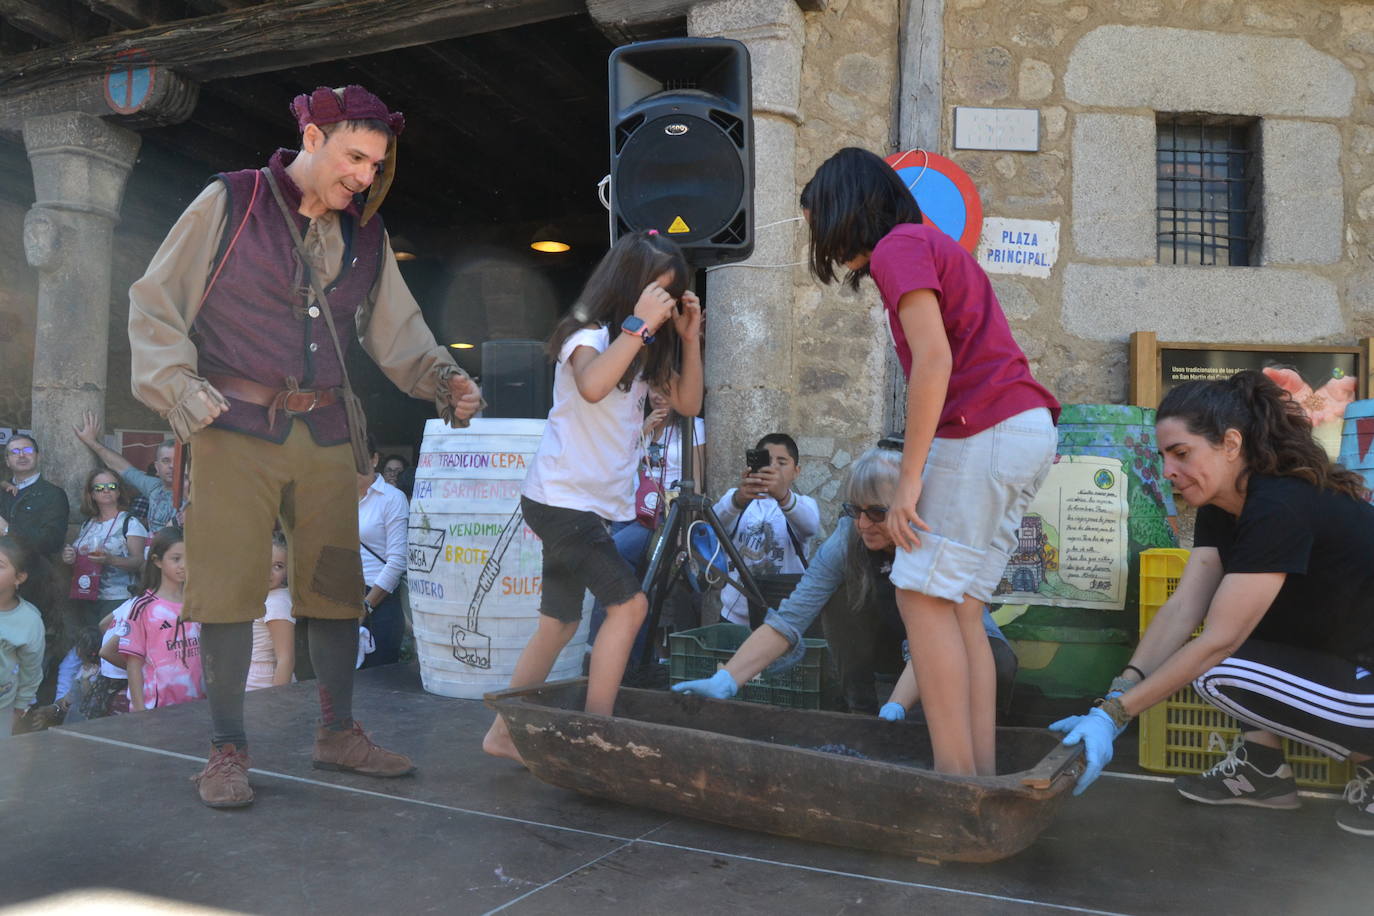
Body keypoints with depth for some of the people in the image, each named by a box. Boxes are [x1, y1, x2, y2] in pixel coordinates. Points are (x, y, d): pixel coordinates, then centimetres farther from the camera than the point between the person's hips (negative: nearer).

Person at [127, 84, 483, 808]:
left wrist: (443, 379, -7)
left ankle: (338, 733, 21)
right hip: (235, 429, -4)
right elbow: (155, 306, -1)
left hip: (324, 436, 4)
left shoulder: (366, 236, 11)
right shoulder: (228, 203, -2)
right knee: (229, 586, -2)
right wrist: (181, 390, -12)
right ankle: (227, 748, 12)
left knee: (337, 584, 7)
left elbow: (397, 330, 11)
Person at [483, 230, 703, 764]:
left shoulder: (647, 350, 14)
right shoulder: (589, 335, -11)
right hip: (560, 497, -9)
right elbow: (591, 386, -33)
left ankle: (504, 734, 21)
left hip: (595, 505, 9)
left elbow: (688, 403, 10)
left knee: (560, 624, 11)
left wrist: (689, 337, 2)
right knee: (629, 603, -13)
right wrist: (639, 325, -28)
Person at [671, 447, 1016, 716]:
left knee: (1000, 665, -34)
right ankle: (860, 710, -14)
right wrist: (724, 682, -41)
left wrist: (894, 709, -52)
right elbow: (788, 619, -29)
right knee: (842, 597, -24)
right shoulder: (845, 541, -22)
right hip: (894, 637, 3)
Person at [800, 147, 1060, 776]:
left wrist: (908, 478, -16)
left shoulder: (898, 246, -5)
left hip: (987, 430, -10)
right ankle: (982, 774, 9)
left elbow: (934, 359, -17)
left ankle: (956, 774, -7)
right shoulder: (932, 246, 26)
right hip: (1027, 427, 10)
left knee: (923, 597, -8)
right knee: (959, 607, 8)